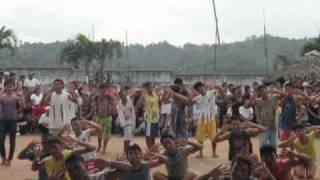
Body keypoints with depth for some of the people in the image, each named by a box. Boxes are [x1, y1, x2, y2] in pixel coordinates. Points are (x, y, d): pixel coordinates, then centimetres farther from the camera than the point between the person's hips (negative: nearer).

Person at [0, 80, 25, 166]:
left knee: (12, 141, 6)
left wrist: (21, 96, -23)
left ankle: (9, 159, 18)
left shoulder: (16, 97, -1)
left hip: (13, 121, 0)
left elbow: (22, 107, -14)